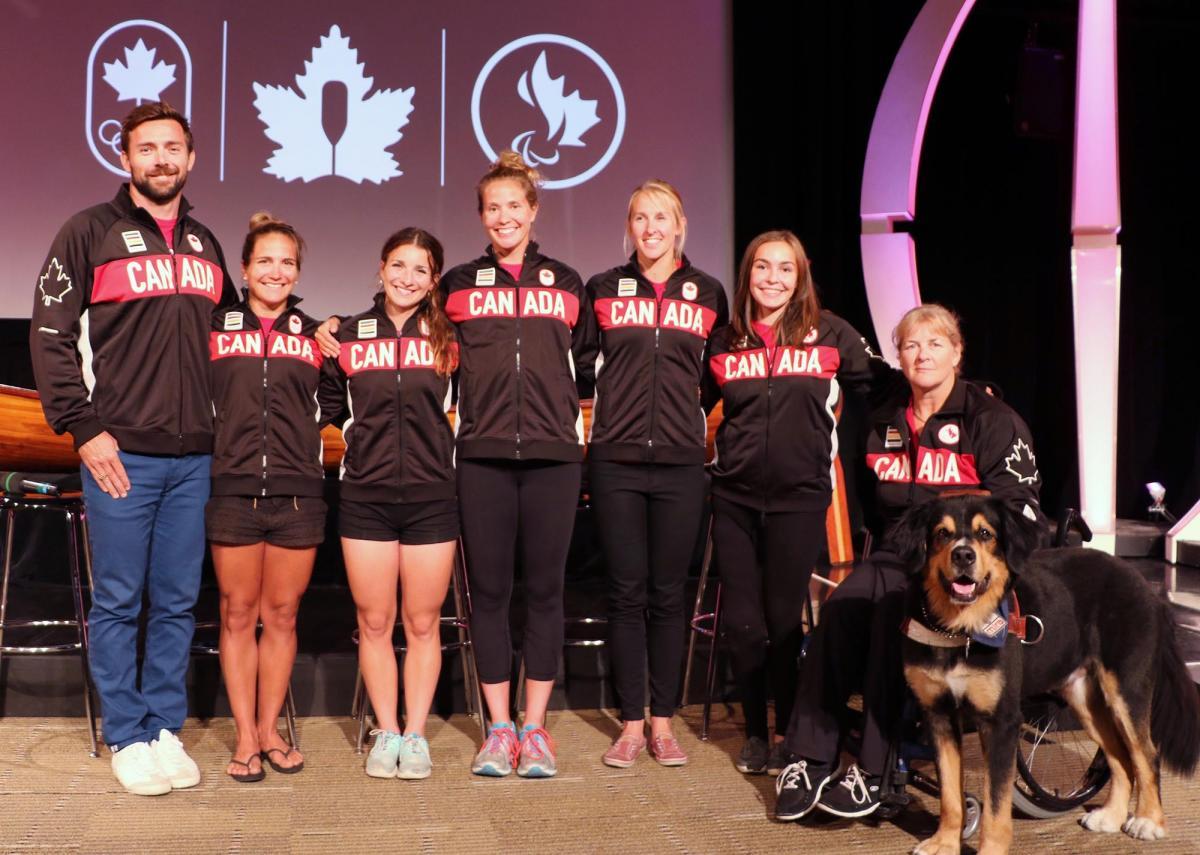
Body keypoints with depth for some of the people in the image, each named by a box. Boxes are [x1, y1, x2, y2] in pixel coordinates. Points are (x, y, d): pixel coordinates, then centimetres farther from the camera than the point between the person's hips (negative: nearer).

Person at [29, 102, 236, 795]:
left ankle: (165, 730, 19)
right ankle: (127, 737, 15)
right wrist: (85, 428, -10)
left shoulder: (205, 244, 15)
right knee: (118, 602, 3)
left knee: (178, 603, 8)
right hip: (120, 452, -4)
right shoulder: (91, 233, 0)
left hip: (195, 456, 4)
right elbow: (51, 336, -4)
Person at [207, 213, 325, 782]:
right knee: (238, 616, 3)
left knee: (282, 615, 6)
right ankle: (245, 738, 12)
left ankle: (269, 730, 18)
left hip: (298, 493, 1)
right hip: (232, 489, -1)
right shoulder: (215, 327, 8)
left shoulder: (314, 334, 12)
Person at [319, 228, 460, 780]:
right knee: (374, 623, 5)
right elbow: (330, 404, 15)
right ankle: (386, 733, 17)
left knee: (423, 624, 5)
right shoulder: (349, 335, 7)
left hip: (431, 496, -1)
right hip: (366, 496, 1)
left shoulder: (448, 337, 4)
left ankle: (415, 734, 16)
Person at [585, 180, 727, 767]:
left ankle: (663, 722, 17)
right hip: (615, 460, 0)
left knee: (667, 594, 5)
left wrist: (696, 417, 6)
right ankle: (632, 723, 13)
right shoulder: (603, 289, 6)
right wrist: (610, 409, 2)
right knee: (626, 592, 3)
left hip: (680, 462, 1)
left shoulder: (708, 293, 8)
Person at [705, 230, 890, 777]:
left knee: (784, 620, 3)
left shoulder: (830, 334, 1)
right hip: (734, 496, 2)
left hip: (800, 496, -2)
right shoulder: (725, 341, 7)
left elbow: (881, 385, 9)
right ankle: (755, 733, 20)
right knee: (741, 622, 4)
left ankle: (786, 733, 20)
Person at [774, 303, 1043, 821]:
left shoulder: (992, 420, 0)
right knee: (839, 609, -26)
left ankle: (873, 772, -31)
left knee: (896, 612, -34)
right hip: (897, 554, 5)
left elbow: (1016, 507, -5)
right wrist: (885, 546, 14)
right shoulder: (885, 423, 18)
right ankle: (808, 760, -25)